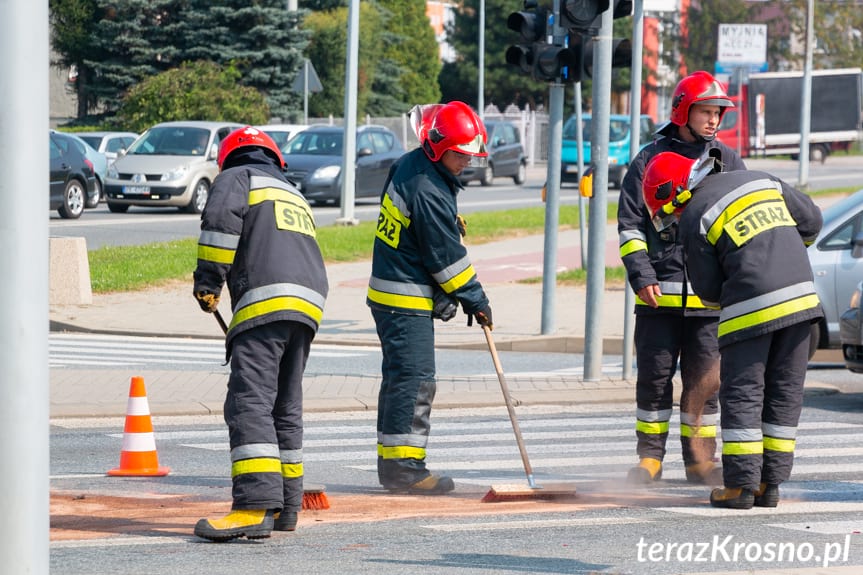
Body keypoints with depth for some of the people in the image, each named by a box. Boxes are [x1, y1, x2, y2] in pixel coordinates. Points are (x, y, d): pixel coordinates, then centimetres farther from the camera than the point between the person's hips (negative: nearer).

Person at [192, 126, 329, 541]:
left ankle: (255, 506, -26)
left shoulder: (236, 178, 14)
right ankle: (285, 505, 22)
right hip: (308, 304, 8)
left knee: (249, 402, -14)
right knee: (285, 407, 17)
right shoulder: (294, 196, 36)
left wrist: (208, 281, -2)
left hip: (265, 300, -8)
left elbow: (221, 221, -8)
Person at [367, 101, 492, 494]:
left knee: (399, 379, 13)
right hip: (407, 302, -11)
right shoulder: (429, 192, -21)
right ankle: (404, 466, -10)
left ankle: (392, 465, 17)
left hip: (389, 293, 11)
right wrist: (476, 300, -5)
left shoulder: (408, 166, 10)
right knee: (414, 379, -10)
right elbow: (447, 256, -16)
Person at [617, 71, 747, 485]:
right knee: (655, 375, 0)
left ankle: (699, 459, 10)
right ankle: (649, 458, 8)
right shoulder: (650, 160, 5)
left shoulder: (728, 162, 12)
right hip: (660, 292, -2)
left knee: (705, 379, 3)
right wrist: (642, 276, -8)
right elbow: (630, 224, 4)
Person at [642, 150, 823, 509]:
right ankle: (770, 484, 12)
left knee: (741, 395, 3)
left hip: (751, 310, -6)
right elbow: (811, 220, 19)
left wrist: (721, 302, 23)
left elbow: (708, 291, 1)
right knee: (784, 393, 10)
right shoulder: (761, 181, 14)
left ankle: (741, 485, 0)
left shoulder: (694, 220, -3)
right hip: (801, 297, 6)